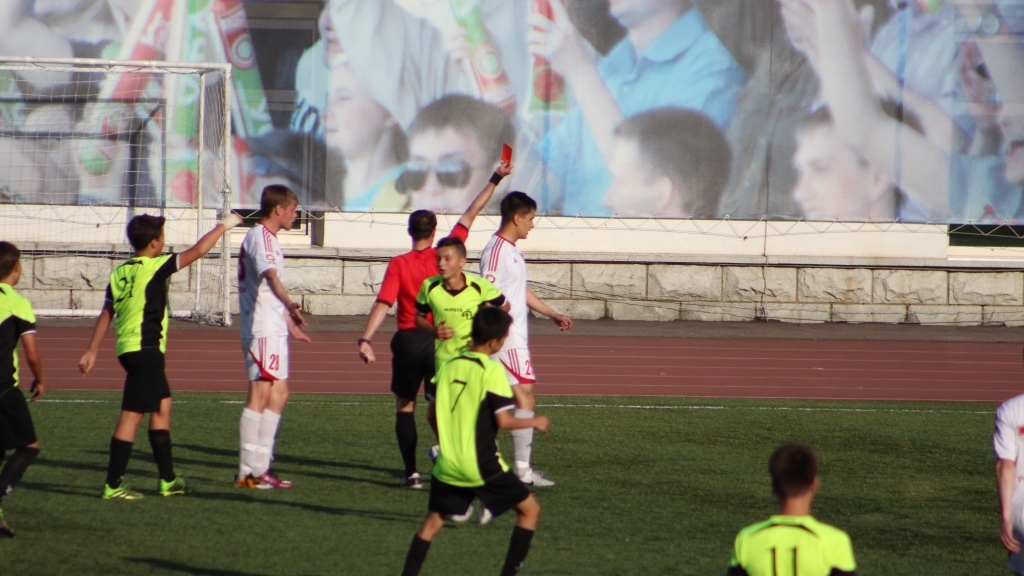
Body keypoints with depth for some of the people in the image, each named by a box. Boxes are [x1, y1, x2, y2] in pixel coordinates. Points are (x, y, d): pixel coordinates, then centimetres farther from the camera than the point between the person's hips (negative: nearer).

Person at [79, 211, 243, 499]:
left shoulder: (120, 272, 9)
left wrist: (92, 351, 17)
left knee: (162, 405, 18)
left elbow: (106, 313, 13)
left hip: (128, 349, 9)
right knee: (132, 415, -8)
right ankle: (113, 485, -10)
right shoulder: (154, 268, -12)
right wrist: (223, 226, 2)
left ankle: (168, 480, 23)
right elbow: (197, 251, -9)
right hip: (146, 349, -9)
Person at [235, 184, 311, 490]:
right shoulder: (260, 238, -13)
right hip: (262, 329, -10)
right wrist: (291, 306, -49)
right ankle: (247, 471, -9)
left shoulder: (268, 238, 19)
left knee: (278, 393, 12)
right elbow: (270, 276, -33)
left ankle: (260, 467, 15)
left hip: (274, 329, 10)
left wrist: (289, 321, 42)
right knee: (260, 393, -10)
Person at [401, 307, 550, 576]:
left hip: (448, 463, 6)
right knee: (530, 509, 8)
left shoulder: (449, 366, 6)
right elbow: (503, 421, -16)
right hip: (481, 464, -6)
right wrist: (535, 422, 1)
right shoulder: (492, 370, -12)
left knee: (433, 521, 19)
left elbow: (433, 413, 13)